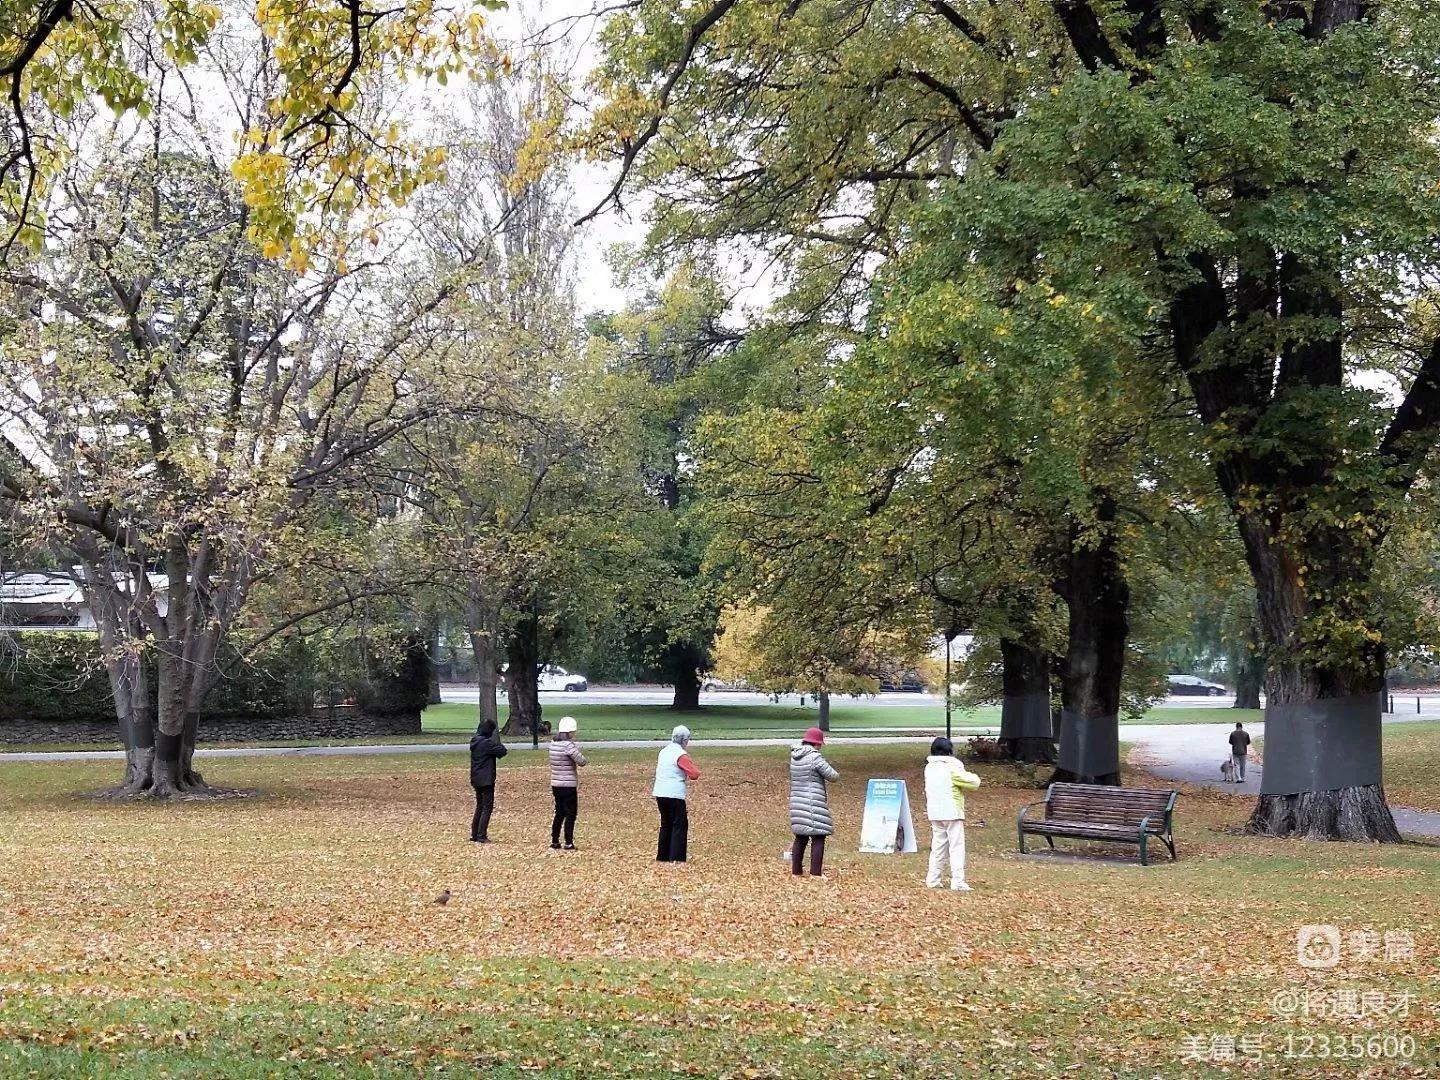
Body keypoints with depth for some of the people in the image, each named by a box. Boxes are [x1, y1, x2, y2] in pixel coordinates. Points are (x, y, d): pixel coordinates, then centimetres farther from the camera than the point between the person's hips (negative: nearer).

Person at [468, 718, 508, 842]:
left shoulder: (474, 741, 10)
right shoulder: (487, 742, -18)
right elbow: (502, 751, -15)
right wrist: (497, 741, -2)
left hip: (476, 779, 9)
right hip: (486, 780, -9)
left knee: (480, 806, 18)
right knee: (487, 808, -4)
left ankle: (474, 834, 21)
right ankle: (481, 836, -7)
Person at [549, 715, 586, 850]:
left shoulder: (553, 743, 5)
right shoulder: (568, 745, -18)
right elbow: (581, 761, -18)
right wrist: (578, 752, 1)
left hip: (555, 784, 8)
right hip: (569, 785, -7)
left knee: (559, 813, 18)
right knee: (571, 814, 1)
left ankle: (554, 841, 21)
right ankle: (568, 843, 0)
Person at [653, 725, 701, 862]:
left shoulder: (664, 751, 13)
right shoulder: (681, 755, -11)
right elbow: (695, 774, -14)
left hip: (659, 793, 8)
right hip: (674, 794, -8)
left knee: (666, 824, 18)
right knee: (680, 825, -1)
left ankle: (662, 856, 22)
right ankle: (676, 857, -7)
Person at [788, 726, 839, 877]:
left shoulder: (794, 757, 9)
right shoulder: (815, 757, -14)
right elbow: (833, 776, -12)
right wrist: (830, 769, 12)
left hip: (797, 801, 8)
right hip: (813, 804, -8)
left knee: (800, 837, 15)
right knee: (818, 837, -2)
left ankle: (796, 870, 19)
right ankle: (815, 872, -5)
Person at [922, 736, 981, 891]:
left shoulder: (929, 768, 9)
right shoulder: (952, 768, -13)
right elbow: (973, 783, -12)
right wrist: (969, 775, 8)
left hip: (935, 813, 7)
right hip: (952, 813, -7)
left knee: (938, 846, 15)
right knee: (957, 847, -4)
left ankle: (933, 879, 15)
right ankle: (958, 882, -9)